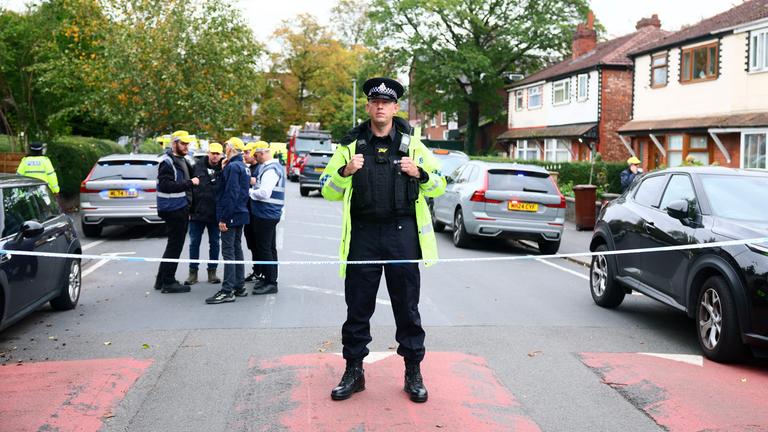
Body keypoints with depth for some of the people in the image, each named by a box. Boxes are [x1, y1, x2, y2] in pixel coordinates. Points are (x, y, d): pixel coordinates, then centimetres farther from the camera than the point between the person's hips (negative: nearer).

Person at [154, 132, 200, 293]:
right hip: (173, 209, -10)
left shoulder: (182, 161, 16)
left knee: (174, 244, 16)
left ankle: (162, 280, 25)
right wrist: (189, 183, -25)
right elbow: (166, 185, -25)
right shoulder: (167, 162, -14)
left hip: (181, 209, 10)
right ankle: (168, 282, 4)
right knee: (175, 245, -4)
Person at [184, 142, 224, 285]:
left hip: (215, 214, 0)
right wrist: (189, 209, -1)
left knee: (214, 243, 9)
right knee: (194, 243, 6)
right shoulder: (197, 167, -1)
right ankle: (193, 272, 15)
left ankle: (212, 271, 20)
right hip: (197, 213, 1)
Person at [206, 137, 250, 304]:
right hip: (240, 214, 10)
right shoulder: (244, 167, 14)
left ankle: (227, 291, -8)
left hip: (231, 216, -10)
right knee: (237, 250, 14)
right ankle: (239, 287, 20)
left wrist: (224, 218, -20)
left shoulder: (232, 167, -15)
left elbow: (231, 195, -21)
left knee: (228, 252, -8)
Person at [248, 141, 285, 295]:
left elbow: (264, 193, -26)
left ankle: (271, 283, -2)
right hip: (270, 214, 11)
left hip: (265, 214, -11)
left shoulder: (270, 170, -18)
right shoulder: (275, 166, 15)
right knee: (270, 248, 17)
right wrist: (254, 186, 4)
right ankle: (269, 278, 28)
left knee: (264, 248, -6)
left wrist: (250, 191, -11)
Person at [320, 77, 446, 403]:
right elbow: (329, 192, 8)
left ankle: (413, 372, 20)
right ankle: (354, 371, 22)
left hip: (402, 233, 0)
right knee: (358, 307, 8)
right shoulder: (351, 144, 6)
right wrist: (345, 171, -12)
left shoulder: (411, 143, 6)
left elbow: (439, 186, 11)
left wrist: (419, 173, -10)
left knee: (407, 306, 7)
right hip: (362, 235, 1)